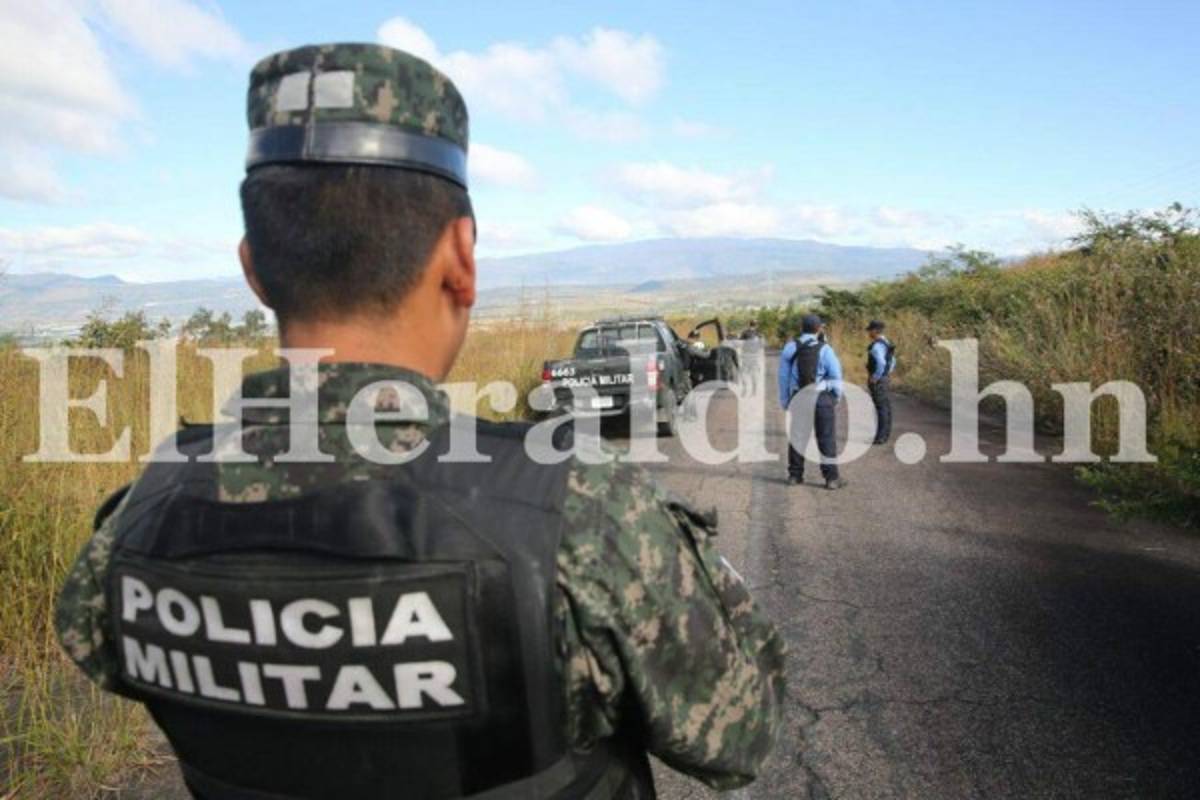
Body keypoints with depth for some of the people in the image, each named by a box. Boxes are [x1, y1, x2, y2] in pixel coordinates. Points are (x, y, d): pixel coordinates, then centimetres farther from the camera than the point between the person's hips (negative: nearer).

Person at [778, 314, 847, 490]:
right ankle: (832, 477, 4)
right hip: (822, 398, -3)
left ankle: (795, 474, 18)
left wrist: (785, 401, 11)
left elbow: (784, 376, 2)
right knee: (826, 438, 2)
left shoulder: (790, 348, -1)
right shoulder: (824, 349, -10)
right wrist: (837, 397, 9)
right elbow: (836, 376, -7)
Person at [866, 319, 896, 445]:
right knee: (886, 408, 12)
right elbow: (892, 362, 23)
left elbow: (881, 363, -32)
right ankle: (885, 435, 17)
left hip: (877, 381, -10)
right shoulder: (885, 344, 13)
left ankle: (881, 437, -5)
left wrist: (875, 378, -21)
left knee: (881, 409, -7)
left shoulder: (877, 346, -20)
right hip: (884, 379, 10)